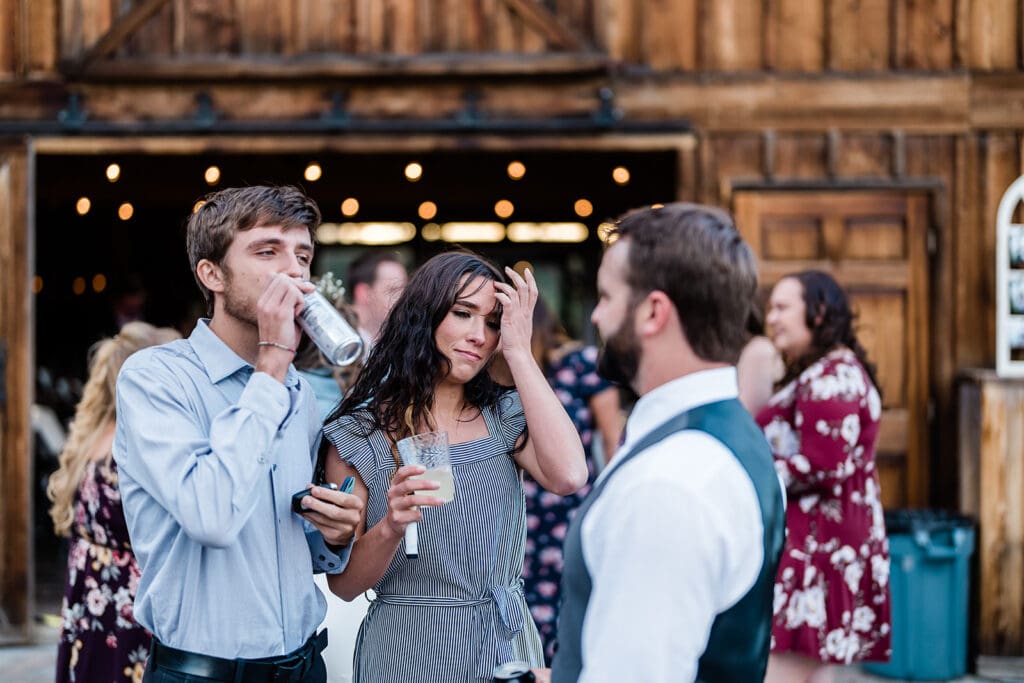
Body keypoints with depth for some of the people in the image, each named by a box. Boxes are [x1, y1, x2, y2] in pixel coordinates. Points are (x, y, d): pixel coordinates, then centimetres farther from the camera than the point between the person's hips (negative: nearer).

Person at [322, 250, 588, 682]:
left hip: (508, 646, 3)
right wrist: (389, 529, -27)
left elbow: (568, 477, -20)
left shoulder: (505, 415, 2)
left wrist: (519, 352, -13)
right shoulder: (358, 433, -6)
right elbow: (343, 585, -6)